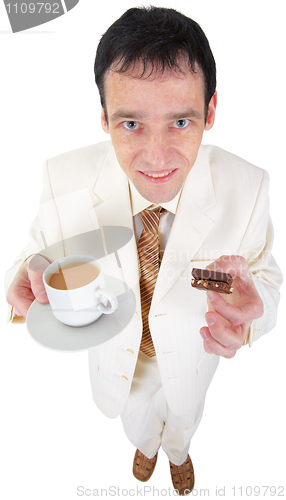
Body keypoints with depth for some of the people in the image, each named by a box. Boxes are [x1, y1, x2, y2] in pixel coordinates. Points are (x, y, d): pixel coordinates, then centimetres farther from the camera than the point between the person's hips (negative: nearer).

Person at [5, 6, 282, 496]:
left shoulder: (246, 188, -30)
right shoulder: (63, 178, -30)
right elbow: (43, 248, -14)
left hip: (191, 349, 1)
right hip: (118, 353, 1)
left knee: (183, 417, 36)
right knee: (136, 416, 36)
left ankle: (178, 451, 78)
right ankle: (146, 445, 78)